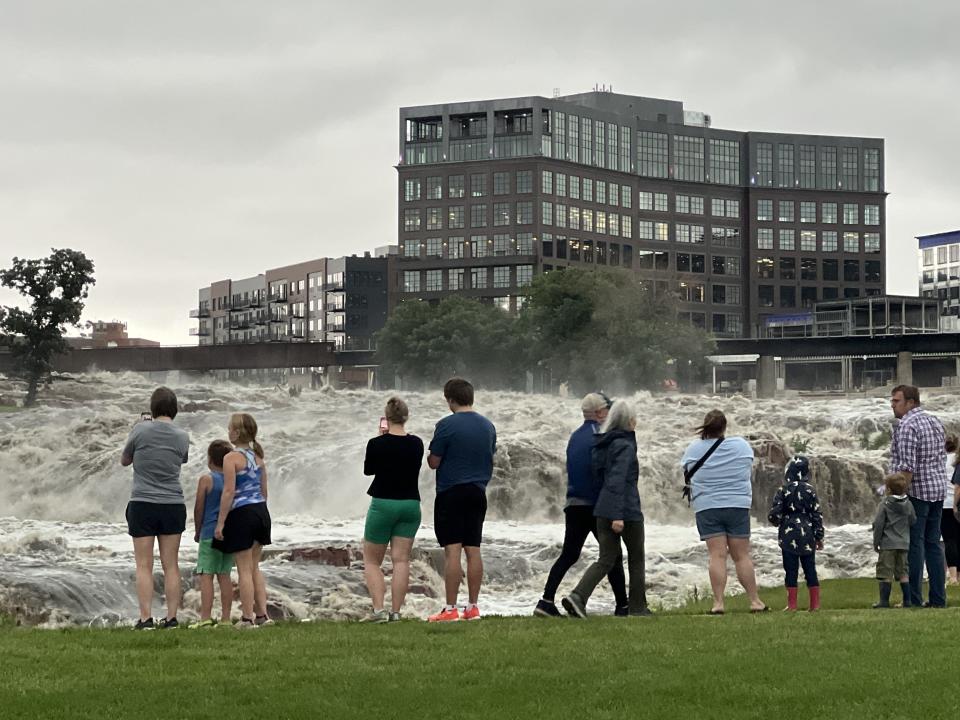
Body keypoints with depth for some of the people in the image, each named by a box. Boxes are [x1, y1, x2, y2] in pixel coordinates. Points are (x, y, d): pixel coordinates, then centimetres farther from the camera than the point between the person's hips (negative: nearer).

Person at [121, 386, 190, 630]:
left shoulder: (141, 430, -5)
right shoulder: (182, 437, 1)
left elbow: (124, 460, 9)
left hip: (142, 505, -2)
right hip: (173, 506, 2)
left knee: (144, 566, 1)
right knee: (170, 565, 7)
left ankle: (146, 618, -4)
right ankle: (171, 617, 6)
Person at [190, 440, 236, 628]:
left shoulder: (206, 479, -7)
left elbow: (198, 508, -5)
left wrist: (197, 532, 7)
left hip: (210, 533, -6)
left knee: (206, 575, -5)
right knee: (224, 575, 9)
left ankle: (206, 618, -10)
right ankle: (226, 618, 7)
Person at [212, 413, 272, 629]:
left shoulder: (232, 458, -13)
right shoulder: (258, 457, 9)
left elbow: (229, 492, -16)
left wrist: (220, 522, -13)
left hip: (242, 514, -7)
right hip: (261, 511, 7)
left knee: (244, 569, 0)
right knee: (255, 567, 15)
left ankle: (247, 618, 3)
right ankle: (262, 614, 14)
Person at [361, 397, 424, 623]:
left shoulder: (377, 444, -12)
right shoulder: (416, 444, -1)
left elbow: (368, 469, 4)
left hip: (383, 504, -3)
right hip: (410, 504, 3)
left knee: (371, 561, 6)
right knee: (401, 560, 3)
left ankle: (378, 610, -8)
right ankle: (396, 612, -3)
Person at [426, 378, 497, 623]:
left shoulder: (447, 425, -11)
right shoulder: (488, 426, 9)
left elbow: (433, 463, -7)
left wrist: (431, 455, 12)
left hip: (451, 494, -6)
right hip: (478, 492, 6)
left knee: (452, 550, -6)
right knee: (473, 550, 9)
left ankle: (450, 609, -6)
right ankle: (472, 607, 11)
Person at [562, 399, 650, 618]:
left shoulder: (603, 444, 13)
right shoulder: (625, 445, -13)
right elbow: (618, 481, -21)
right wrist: (618, 515, -24)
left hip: (603, 510, 7)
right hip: (627, 510, -7)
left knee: (606, 559, 6)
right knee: (636, 558, 10)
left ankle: (578, 596, -14)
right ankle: (637, 606, 17)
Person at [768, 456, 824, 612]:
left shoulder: (783, 491, -6)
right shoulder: (810, 490, -1)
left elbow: (774, 515, -7)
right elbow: (817, 515, -1)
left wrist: (779, 522, 16)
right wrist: (819, 536, 7)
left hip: (788, 535, -2)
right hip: (807, 534, 2)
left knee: (791, 570, 1)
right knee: (810, 569, 8)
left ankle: (792, 605, 0)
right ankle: (815, 604, 8)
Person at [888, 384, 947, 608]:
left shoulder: (906, 426, -13)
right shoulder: (934, 422, 14)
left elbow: (907, 466, -20)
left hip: (916, 491, -8)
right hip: (938, 491, 8)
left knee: (914, 545, -6)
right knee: (933, 544, 10)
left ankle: (914, 599, -6)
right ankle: (938, 598, 9)